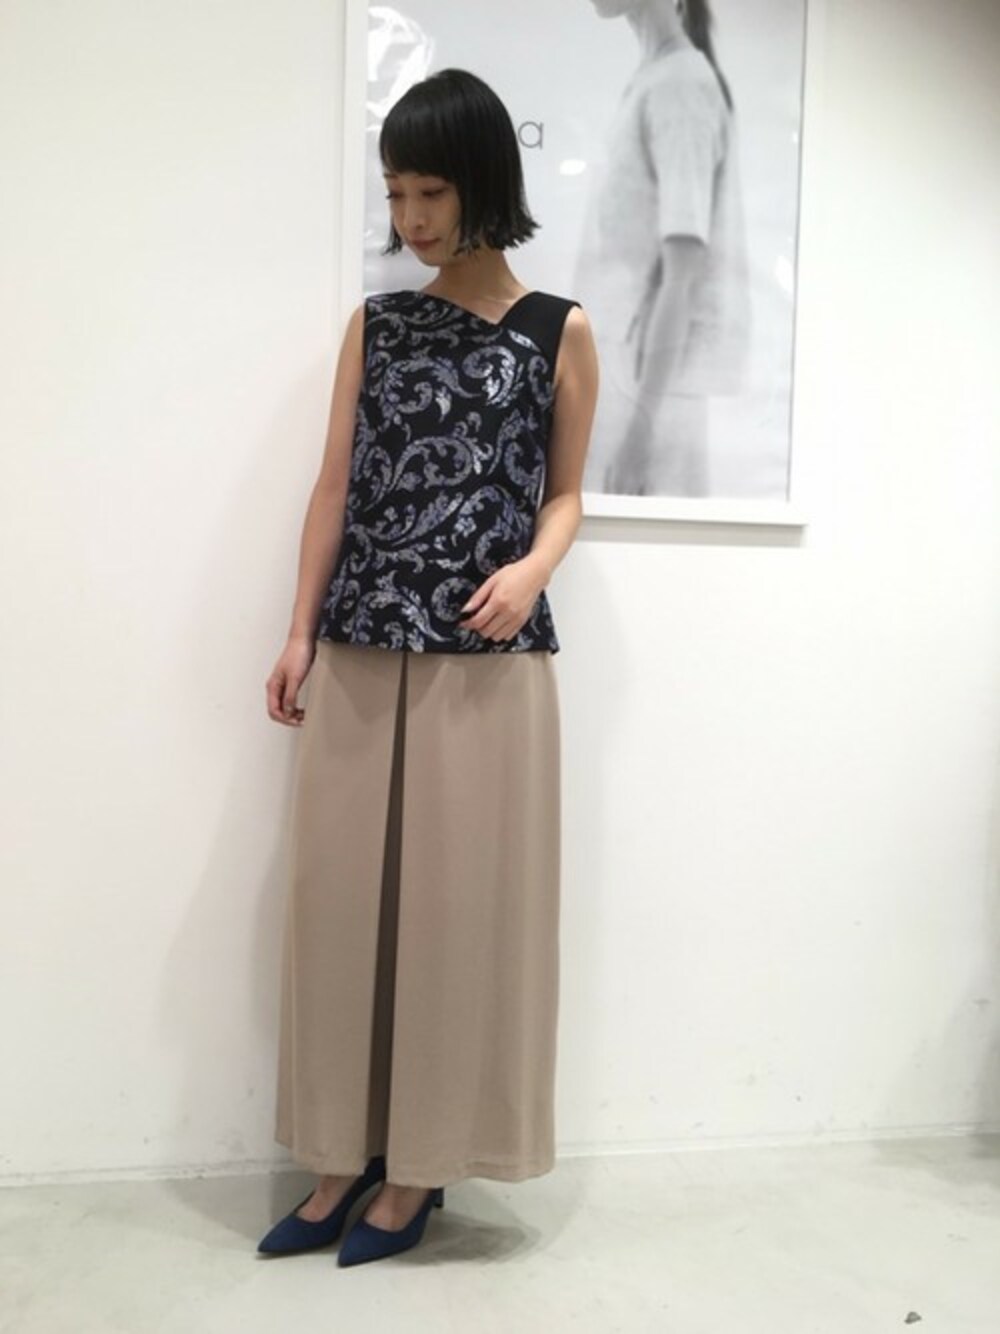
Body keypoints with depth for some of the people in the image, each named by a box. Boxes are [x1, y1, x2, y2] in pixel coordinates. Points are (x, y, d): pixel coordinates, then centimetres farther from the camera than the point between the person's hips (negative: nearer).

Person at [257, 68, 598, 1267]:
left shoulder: (560, 331, 4)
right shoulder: (375, 324, 12)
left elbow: (564, 492, 7)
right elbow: (336, 485, 10)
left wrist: (532, 569, -14)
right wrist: (301, 631, 4)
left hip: (488, 663, -3)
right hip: (359, 658, 3)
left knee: (458, 903, 2)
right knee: (341, 894, 6)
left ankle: (422, 1161, 19)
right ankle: (347, 1153, 21)